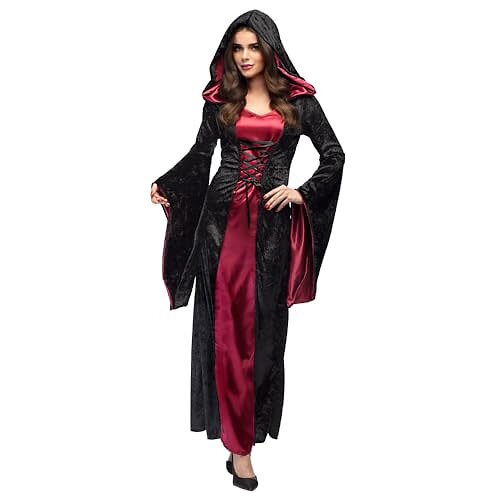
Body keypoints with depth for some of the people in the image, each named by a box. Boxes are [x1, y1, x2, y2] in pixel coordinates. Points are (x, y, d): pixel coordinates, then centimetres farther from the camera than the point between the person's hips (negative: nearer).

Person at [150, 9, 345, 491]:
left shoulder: (298, 100, 6)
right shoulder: (219, 99, 9)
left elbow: (334, 156, 8)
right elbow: (199, 155, 13)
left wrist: (302, 192, -4)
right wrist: (164, 185, -1)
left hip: (270, 224, 0)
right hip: (223, 218, 1)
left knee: (261, 325, 3)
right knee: (225, 325, -2)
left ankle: (244, 426, 23)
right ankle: (240, 443, 7)